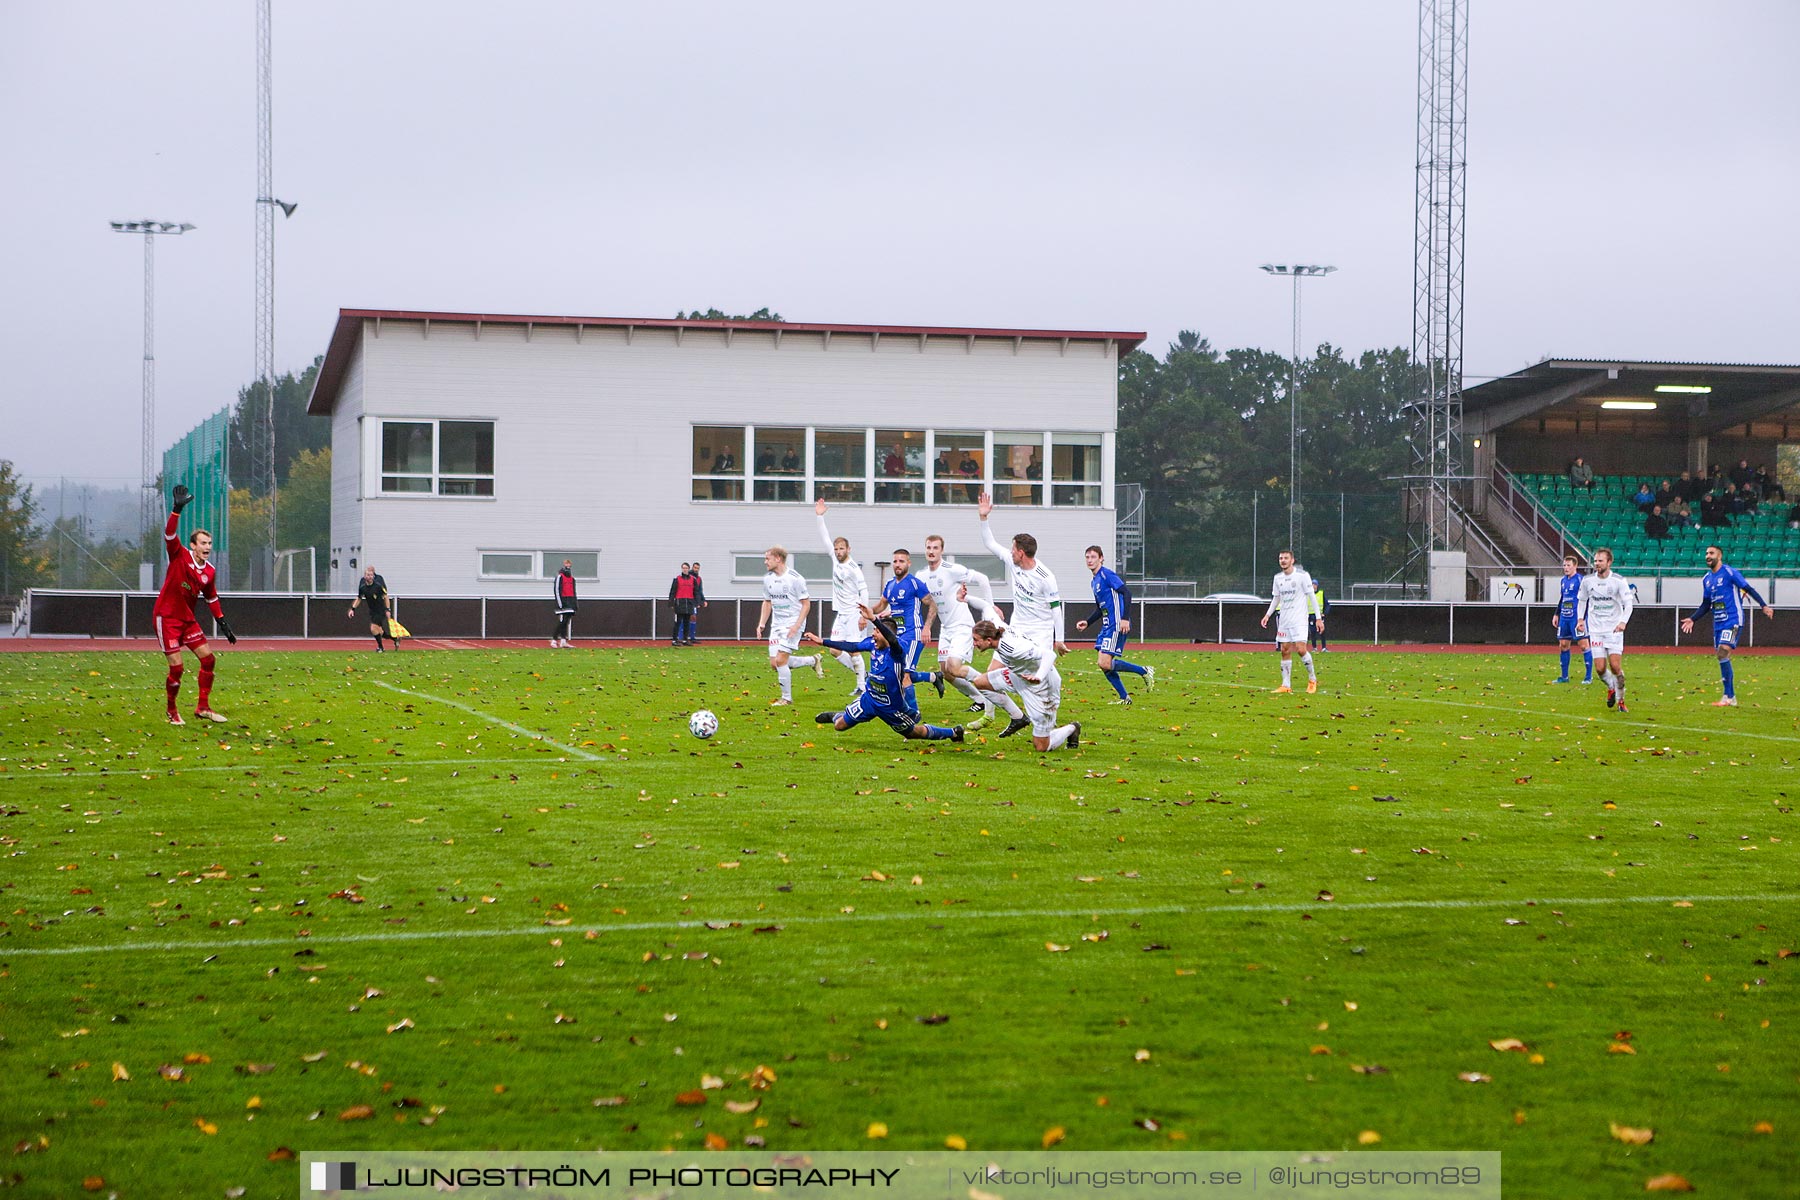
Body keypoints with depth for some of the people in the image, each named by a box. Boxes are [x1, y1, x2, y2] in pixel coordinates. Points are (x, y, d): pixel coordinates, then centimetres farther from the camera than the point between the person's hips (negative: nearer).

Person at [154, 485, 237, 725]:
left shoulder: (210, 572, 4)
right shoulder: (179, 556, -10)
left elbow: (211, 597, 19)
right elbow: (169, 534, -26)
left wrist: (223, 623, 18)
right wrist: (177, 509, -39)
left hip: (187, 619, 6)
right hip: (166, 617, -6)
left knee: (208, 658, -1)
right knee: (176, 667, -10)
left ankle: (203, 708, 9)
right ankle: (172, 710, 9)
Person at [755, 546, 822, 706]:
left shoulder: (795, 578, -14)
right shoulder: (768, 579, 7)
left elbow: (806, 604, -10)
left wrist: (796, 625, -20)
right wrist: (761, 624, 9)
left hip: (792, 624, -7)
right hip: (776, 625, 7)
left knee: (780, 660, -14)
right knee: (774, 664, 2)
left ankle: (787, 698, 2)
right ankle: (813, 660, 22)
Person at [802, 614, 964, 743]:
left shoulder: (896, 650, -30)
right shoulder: (872, 643, -11)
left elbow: (892, 639, -54)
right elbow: (851, 647, 4)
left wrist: (873, 619, -66)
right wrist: (822, 641, 6)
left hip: (892, 707, -5)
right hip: (869, 698, 5)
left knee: (914, 733, 16)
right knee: (840, 725, 9)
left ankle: (953, 733, 36)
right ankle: (836, 716, 47)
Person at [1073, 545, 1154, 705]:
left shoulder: (1107, 574, -10)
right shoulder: (1094, 580, 19)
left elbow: (1126, 593, -18)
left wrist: (1125, 618, -26)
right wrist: (1087, 622, 13)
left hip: (1117, 626, -10)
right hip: (1107, 626, 10)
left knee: (1105, 663, -15)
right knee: (1102, 663, 6)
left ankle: (1145, 672, -5)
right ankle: (1124, 698, 14)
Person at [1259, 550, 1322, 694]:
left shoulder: (1302, 575, -8)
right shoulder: (1278, 577, 9)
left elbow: (1312, 597, -6)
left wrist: (1318, 618, -9)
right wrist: (1268, 615, 9)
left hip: (1299, 619, -6)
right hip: (1284, 620, 6)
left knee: (1301, 649, -15)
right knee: (1285, 651, 3)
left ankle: (1312, 679, 3)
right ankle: (1286, 685, 6)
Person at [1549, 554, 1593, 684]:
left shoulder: (1580, 580, -10)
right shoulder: (1563, 580, 14)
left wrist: (1581, 618, -19)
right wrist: (1557, 614, 24)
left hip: (1576, 618, -8)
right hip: (1564, 617, 8)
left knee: (1583, 644, -6)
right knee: (1563, 644, 8)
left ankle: (1589, 677, -1)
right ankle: (1564, 676, 16)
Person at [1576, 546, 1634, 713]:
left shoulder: (1619, 581, -7)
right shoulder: (1587, 581, 2)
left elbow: (1629, 603, -7)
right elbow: (1583, 600, 19)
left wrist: (1623, 621, -22)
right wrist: (1581, 619, 9)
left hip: (1614, 630, -2)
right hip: (1595, 630, 2)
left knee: (1615, 666, -11)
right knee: (1601, 668, -7)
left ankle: (1620, 699, 7)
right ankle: (1611, 688, 25)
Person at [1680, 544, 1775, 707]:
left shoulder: (1730, 573, -7)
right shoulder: (1707, 579, 14)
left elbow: (1749, 589, -8)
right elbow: (1706, 605, 21)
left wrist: (1763, 605, -16)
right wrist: (1692, 619, 12)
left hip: (1733, 620, -7)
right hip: (1718, 623, 8)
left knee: (1723, 652, -19)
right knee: (1722, 657, 6)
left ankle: (1728, 697, -17)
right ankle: (1731, 698, 12)